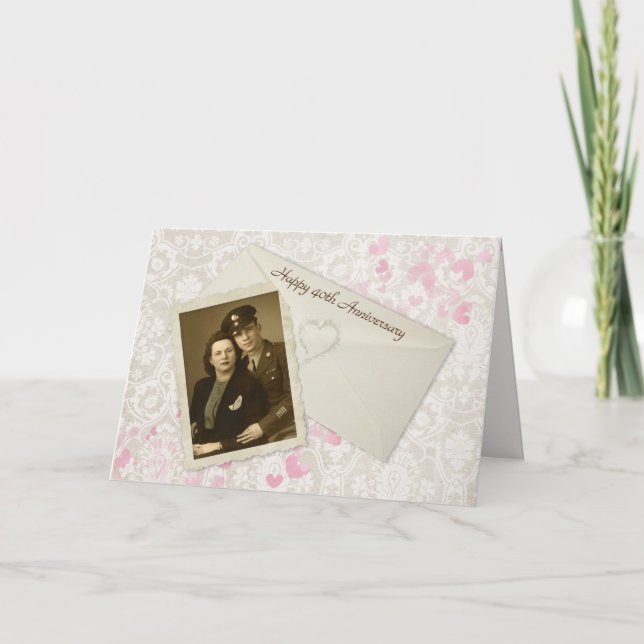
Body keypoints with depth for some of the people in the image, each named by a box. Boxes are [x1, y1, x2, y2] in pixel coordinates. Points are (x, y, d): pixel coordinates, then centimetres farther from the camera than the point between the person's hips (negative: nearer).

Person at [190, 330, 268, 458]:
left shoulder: (250, 385, -5)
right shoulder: (201, 386, 14)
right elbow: (192, 420, 29)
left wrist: (219, 445, -13)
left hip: (232, 453, -5)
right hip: (201, 450, 5)